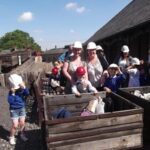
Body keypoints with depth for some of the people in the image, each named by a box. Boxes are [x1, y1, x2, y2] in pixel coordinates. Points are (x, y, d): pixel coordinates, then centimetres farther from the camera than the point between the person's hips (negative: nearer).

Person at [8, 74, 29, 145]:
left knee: (22, 123, 12)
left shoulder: (22, 90, -9)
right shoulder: (11, 92, -15)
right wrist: (13, 93, -33)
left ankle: (22, 135, 36)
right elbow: (10, 101, -25)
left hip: (22, 109, 3)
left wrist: (24, 87, -42)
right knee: (15, 125, -2)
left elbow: (27, 94, -29)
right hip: (14, 110, -3)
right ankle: (11, 137, 22)